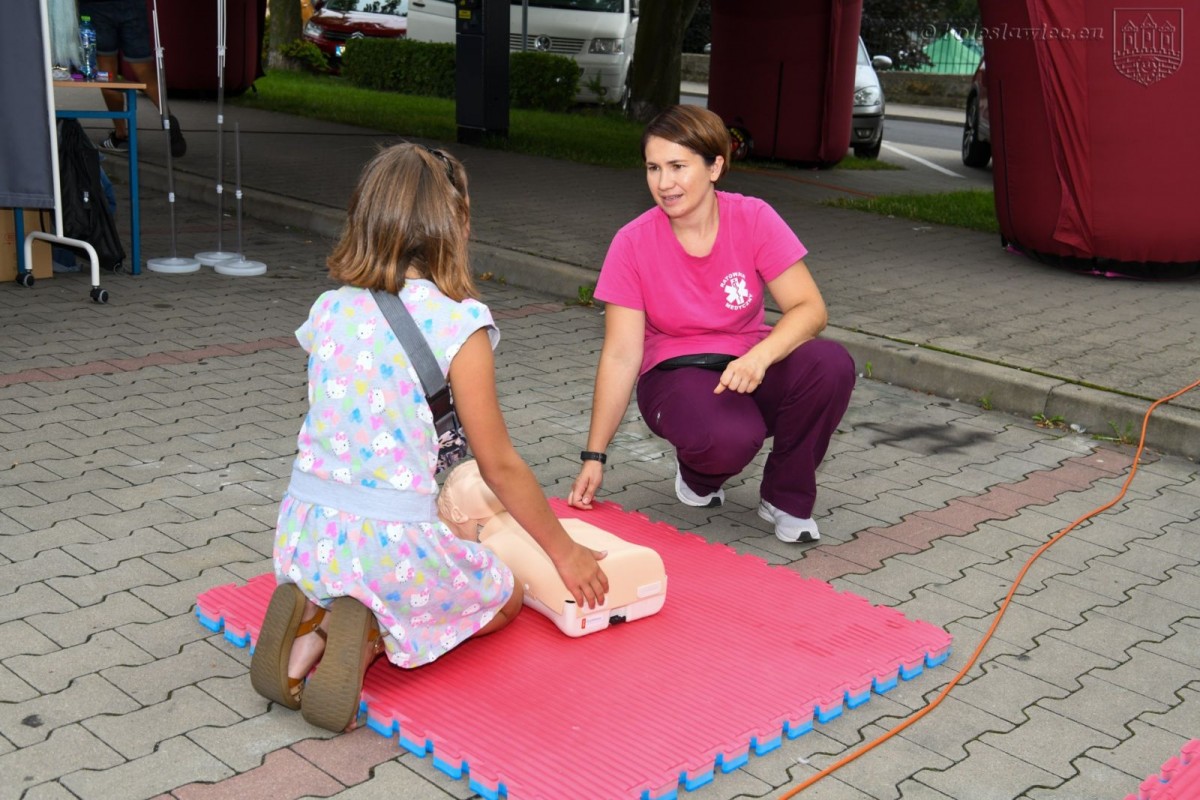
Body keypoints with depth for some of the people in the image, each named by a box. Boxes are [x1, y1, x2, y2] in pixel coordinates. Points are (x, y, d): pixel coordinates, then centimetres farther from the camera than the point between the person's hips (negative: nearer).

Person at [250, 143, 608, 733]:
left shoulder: (328, 309, 3)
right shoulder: (457, 323, -13)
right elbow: (500, 466, -7)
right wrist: (565, 550, 8)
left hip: (302, 540, 6)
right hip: (389, 546, -6)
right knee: (503, 598, 23)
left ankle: (315, 615, 6)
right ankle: (368, 638, -2)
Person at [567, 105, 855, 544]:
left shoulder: (754, 219, -11)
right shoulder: (632, 243, -13)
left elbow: (810, 308, -16)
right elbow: (621, 356, -12)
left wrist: (760, 356, -36)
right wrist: (594, 456, -15)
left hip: (751, 369, 2)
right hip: (675, 376, -2)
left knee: (830, 363, -29)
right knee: (730, 438, -37)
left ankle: (785, 498, -4)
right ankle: (698, 475, 5)